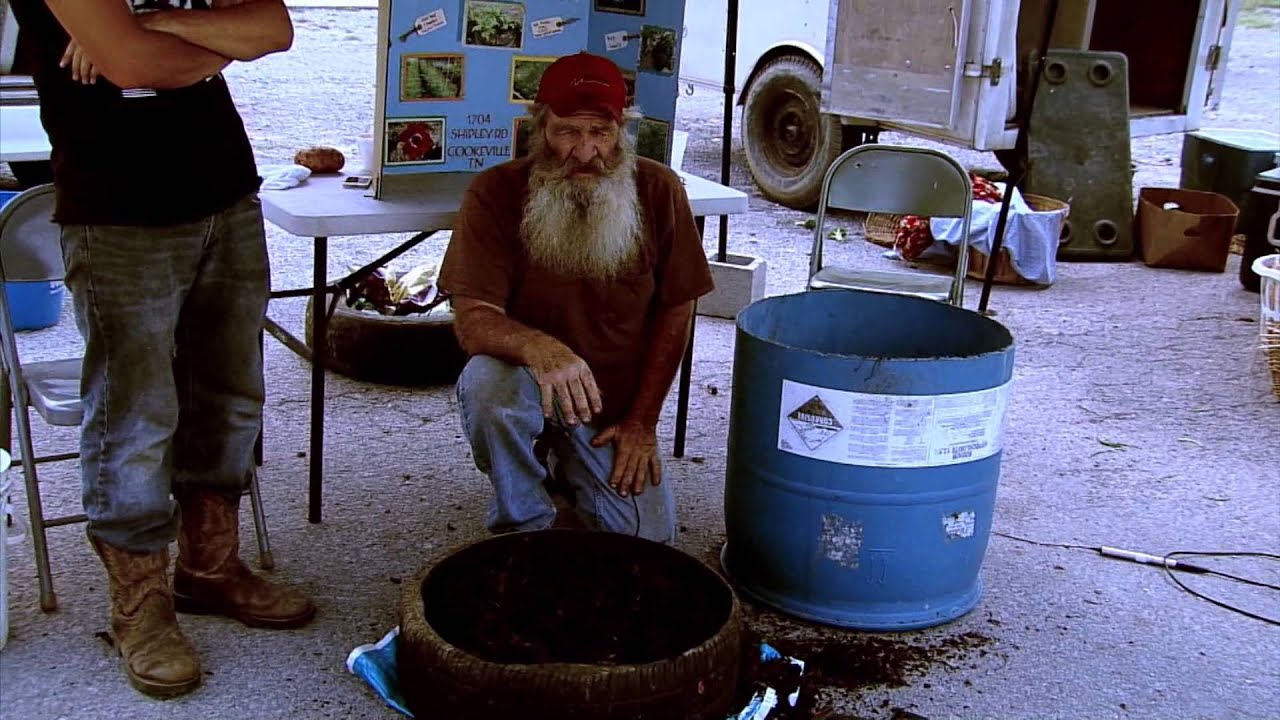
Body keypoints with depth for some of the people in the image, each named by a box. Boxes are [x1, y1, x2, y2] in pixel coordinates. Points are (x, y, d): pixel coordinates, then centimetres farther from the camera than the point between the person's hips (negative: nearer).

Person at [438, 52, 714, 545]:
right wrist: (540, 349, -45)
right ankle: (524, 521, -8)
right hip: (529, 389, -2)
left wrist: (642, 421, -4)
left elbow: (675, 311, -1)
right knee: (489, 381, -36)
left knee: (648, 539, -10)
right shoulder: (496, 193, -15)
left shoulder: (659, 190, -8)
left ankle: (571, 464, 23)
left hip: (617, 405, 3)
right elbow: (473, 320, -23)